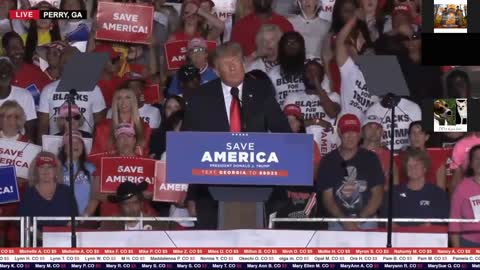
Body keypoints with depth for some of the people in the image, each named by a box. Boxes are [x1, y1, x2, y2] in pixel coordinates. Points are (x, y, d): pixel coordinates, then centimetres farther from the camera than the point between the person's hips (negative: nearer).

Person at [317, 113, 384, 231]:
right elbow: (327, 198, 2)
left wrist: (359, 219, -9)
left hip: (367, 222, 0)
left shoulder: (370, 158, 7)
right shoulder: (328, 162, 7)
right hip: (338, 224, 0)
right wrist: (345, 222, -12)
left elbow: (377, 195, 4)